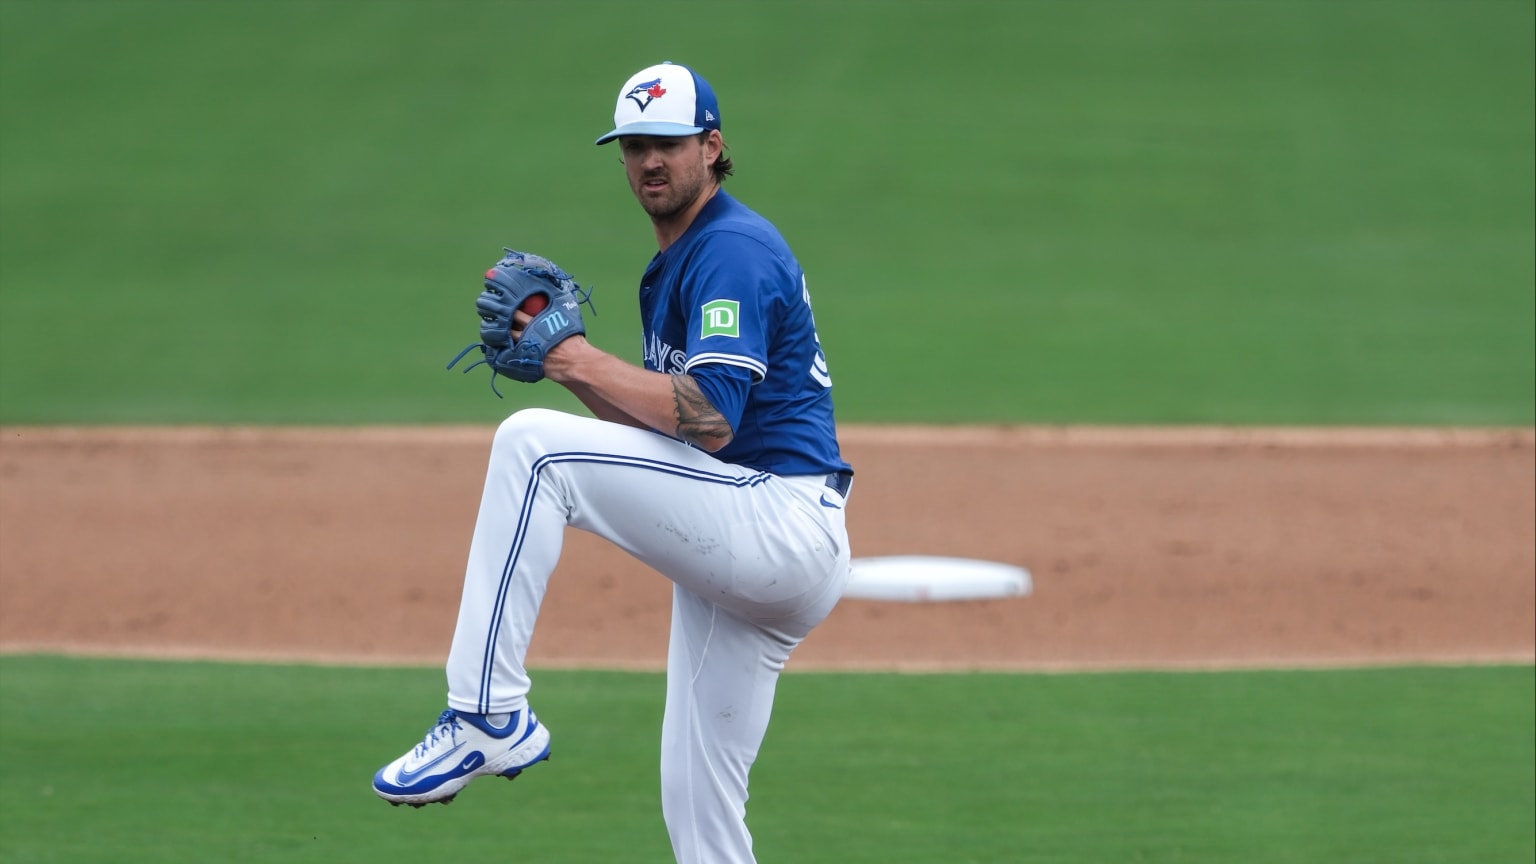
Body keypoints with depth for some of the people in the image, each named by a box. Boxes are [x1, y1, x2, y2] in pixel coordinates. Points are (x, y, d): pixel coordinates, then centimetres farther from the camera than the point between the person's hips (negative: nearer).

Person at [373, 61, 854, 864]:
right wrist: (560, 350, 9)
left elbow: (710, 420, -21)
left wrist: (584, 361, -13)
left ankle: (488, 714, -23)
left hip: (781, 520, -10)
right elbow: (652, 422, 22)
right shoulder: (673, 264, 22)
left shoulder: (733, 249, -9)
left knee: (532, 444, -20)